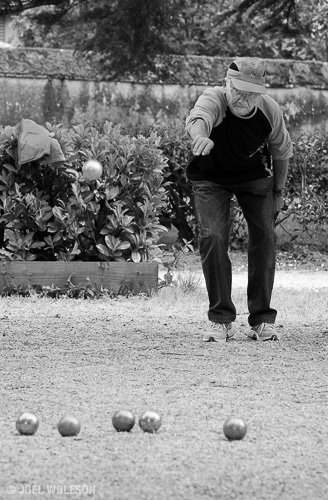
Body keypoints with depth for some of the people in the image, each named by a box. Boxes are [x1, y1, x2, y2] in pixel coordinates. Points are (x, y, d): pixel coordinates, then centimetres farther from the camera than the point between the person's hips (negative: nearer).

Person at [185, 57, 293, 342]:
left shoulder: (270, 112, -23)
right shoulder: (213, 100, -33)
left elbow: (281, 151, -3)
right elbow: (198, 117, -58)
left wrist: (278, 191, 6)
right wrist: (200, 135, -82)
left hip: (255, 177, 2)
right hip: (211, 179, -2)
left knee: (264, 236, -6)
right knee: (213, 238, -17)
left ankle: (262, 319, 7)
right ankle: (221, 319, -5)